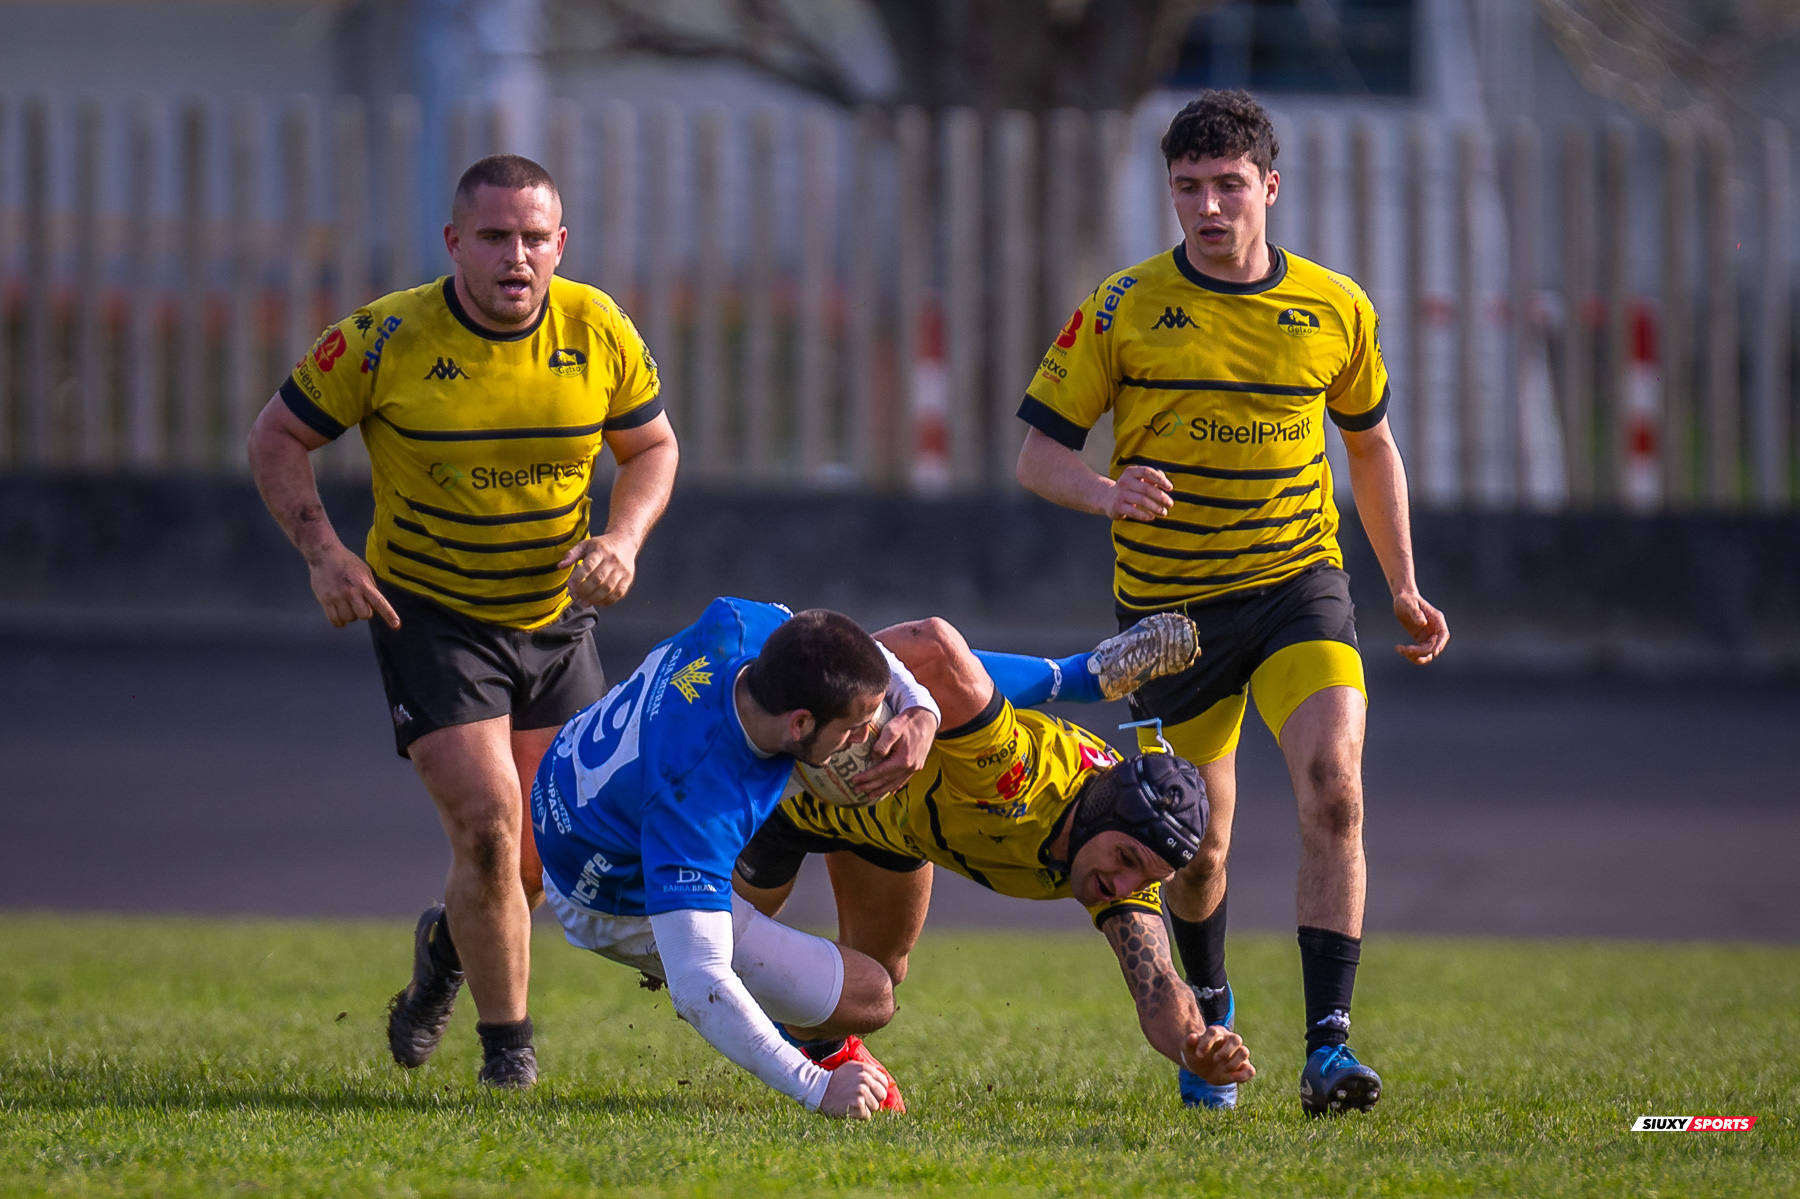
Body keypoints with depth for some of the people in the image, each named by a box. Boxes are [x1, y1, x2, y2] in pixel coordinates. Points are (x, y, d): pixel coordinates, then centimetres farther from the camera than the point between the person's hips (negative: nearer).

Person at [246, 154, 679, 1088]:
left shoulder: (599, 332, -8)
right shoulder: (388, 339, -16)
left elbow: (651, 446, 7)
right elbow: (277, 438, -4)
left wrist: (624, 538, -12)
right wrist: (324, 554, -16)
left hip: (555, 618, 3)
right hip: (428, 615, -3)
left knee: (549, 851, 4)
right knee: (488, 826, -15)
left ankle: (447, 946, 39)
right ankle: (507, 1043, 4)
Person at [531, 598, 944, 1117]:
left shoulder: (735, 627, -28)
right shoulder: (697, 807, -47)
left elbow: (845, 655, -4)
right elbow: (697, 988, -49)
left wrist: (920, 709, -23)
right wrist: (816, 1088, -50)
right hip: (620, 910, -7)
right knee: (868, 998, -7)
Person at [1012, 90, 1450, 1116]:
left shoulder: (1335, 310, 3)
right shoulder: (1123, 309, -4)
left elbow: (1370, 443, 19)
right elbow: (1040, 453, -2)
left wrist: (1405, 587, 17)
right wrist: (1105, 492, -24)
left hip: (1300, 584, 0)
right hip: (1169, 600, 0)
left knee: (1334, 792, -22)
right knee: (1197, 848, 7)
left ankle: (1329, 1042, -21)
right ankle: (1208, 1011, 39)